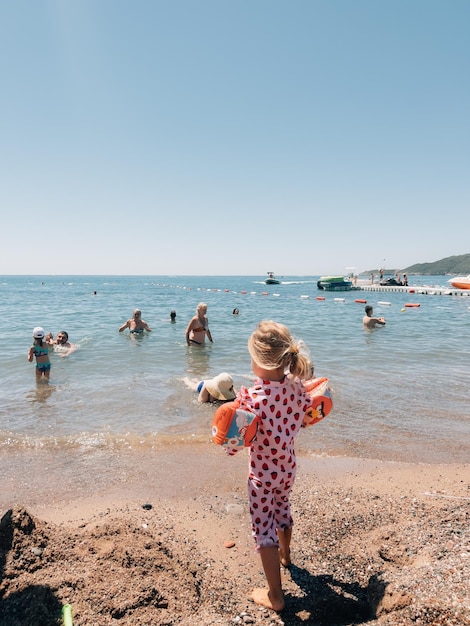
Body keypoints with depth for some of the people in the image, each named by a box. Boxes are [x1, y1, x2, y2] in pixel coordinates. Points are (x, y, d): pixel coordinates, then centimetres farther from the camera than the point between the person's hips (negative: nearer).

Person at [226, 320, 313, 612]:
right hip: (288, 467, 7)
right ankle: (285, 554, 60)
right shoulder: (295, 385, -14)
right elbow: (306, 415, 5)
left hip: (263, 474, -6)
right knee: (282, 509, 32)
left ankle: (275, 595, 27)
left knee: (264, 528, 11)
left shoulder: (253, 397, -32)